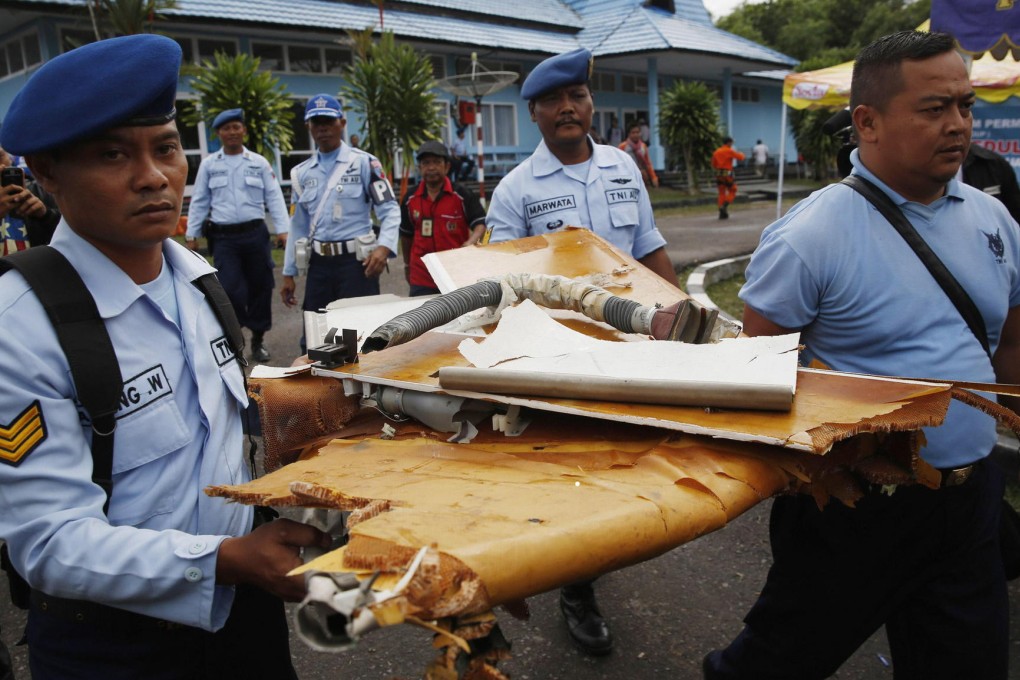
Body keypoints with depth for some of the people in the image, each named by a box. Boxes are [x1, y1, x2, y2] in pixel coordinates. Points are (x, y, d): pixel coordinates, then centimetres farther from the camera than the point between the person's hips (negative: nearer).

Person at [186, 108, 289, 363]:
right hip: (223, 237, 0)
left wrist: (283, 229, -7)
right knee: (230, 289, -10)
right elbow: (199, 202, 11)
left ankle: (258, 339, 21)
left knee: (260, 287, 6)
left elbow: (274, 197, 3)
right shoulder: (209, 164, 9)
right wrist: (191, 235, 7)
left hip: (255, 233, 1)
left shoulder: (259, 163, 7)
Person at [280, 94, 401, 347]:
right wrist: (289, 274, 14)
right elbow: (298, 226, 17)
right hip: (319, 264, 5)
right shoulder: (302, 173, 13)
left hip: (356, 260, -4)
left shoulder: (364, 163, -1)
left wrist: (383, 247, -24)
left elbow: (389, 209, -7)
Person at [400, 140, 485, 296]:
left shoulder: (462, 194, -4)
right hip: (421, 280, 2)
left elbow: (481, 223, -8)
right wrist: (407, 265, 25)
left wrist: (470, 243, -28)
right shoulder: (410, 200, 5)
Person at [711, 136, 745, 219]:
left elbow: (713, 165, 15)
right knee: (732, 192, 8)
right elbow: (741, 157, -4)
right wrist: (740, 153, 18)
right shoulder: (730, 151, -8)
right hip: (728, 175, -6)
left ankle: (722, 213, 4)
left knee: (721, 193, 9)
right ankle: (724, 206, -13)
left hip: (719, 175, 6)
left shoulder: (716, 152, 10)